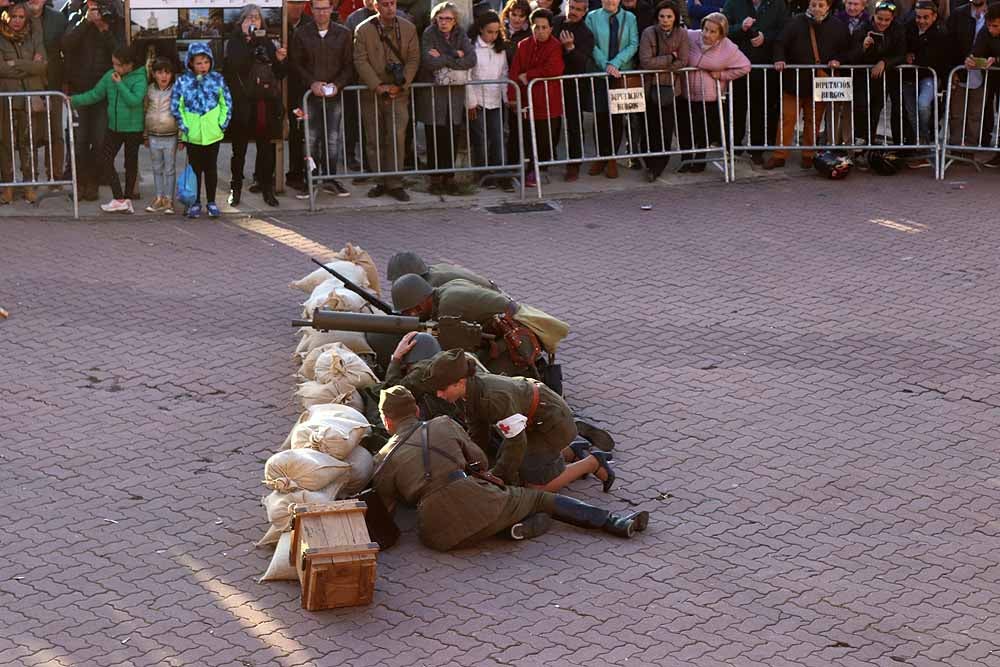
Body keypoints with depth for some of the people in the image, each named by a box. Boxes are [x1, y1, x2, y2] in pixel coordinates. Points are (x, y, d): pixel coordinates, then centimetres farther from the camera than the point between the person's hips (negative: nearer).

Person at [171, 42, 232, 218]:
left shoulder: (217, 79, -1)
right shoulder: (183, 81, -4)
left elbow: (227, 103, 3)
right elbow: (175, 105, 0)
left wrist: (222, 123, -3)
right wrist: (183, 126, -4)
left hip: (213, 133, 0)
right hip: (192, 134, 0)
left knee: (211, 168, 8)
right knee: (195, 168, 8)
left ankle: (211, 202, 17)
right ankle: (195, 202, 17)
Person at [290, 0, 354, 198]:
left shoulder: (343, 34, 6)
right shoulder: (302, 34, 5)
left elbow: (349, 65, 5)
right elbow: (296, 64, 4)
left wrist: (337, 85, -10)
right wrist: (312, 83, -10)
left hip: (335, 95, 1)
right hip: (310, 93, -1)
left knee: (332, 138, 0)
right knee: (311, 138, -2)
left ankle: (330, 177, 8)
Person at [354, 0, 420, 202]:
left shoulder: (408, 28, 3)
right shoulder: (363, 30, -1)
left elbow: (413, 59, 2)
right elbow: (361, 61, -5)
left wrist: (401, 85, -9)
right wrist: (377, 86, -13)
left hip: (398, 94, 0)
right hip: (371, 94, 0)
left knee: (397, 137, -9)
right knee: (375, 140, 4)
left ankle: (394, 183, -3)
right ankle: (381, 181, 13)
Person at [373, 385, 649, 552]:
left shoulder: (383, 461, 11)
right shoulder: (443, 425, 14)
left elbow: (383, 509, 14)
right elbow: (479, 459, 23)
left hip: (439, 536, 1)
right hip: (478, 503, -1)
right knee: (540, 498, 19)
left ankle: (515, 526, 1)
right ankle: (616, 522, 14)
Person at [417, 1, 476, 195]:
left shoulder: (460, 36, 8)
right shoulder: (429, 35, -3)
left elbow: (471, 60, -7)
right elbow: (428, 61, -18)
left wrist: (443, 59, -12)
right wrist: (455, 57, -10)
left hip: (455, 92, 3)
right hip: (432, 91, -3)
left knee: (452, 137, 1)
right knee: (434, 137, -2)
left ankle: (449, 177, 9)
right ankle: (435, 178, 7)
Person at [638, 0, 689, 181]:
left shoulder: (682, 34, -3)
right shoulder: (649, 33, -8)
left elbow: (682, 62, -7)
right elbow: (645, 62, -17)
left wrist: (659, 65, -13)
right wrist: (670, 58, -12)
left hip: (671, 89, 1)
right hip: (651, 87, -1)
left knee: (667, 130, 0)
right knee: (651, 128, 5)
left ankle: (656, 168, 10)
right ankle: (651, 164, 23)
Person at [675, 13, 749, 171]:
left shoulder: (728, 49, -13)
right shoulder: (690, 37, -11)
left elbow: (745, 67, -5)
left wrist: (722, 75, -8)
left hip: (709, 97, -1)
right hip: (685, 93, 2)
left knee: (705, 131, 7)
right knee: (683, 128, 4)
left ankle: (700, 160, 25)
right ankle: (686, 159, 20)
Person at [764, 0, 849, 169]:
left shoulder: (837, 27, 3)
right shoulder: (795, 23, -3)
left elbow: (845, 49, 11)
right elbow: (781, 45, -1)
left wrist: (837, 60, -8)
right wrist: (780, 60, -18)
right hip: (794, 81, -1)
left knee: (813, 121, 9)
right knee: (787, 119, -1)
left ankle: (808, 155, 21)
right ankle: (780, 155, 5)